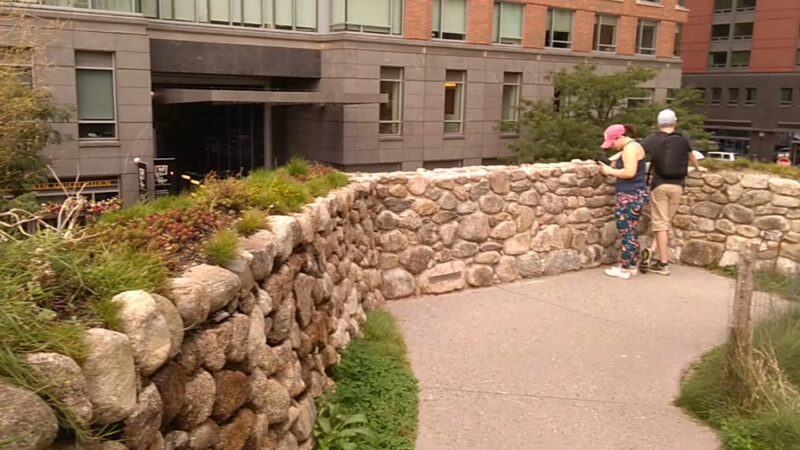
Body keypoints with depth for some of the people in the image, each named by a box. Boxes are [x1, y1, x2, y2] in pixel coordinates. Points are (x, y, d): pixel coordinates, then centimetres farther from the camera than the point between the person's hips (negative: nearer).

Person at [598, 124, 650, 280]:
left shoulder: (630, 148, -15)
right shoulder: (630, 147, 18)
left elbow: (630, 172, -24)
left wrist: (610, 171, -13)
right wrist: (611, 163, 7)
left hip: (631, 196, -11)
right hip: (633, 195, 11)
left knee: (627, 232, -6)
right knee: (631, 232, 13)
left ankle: (624, 269, -1)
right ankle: (631, 266, 19)